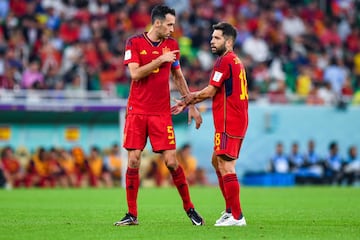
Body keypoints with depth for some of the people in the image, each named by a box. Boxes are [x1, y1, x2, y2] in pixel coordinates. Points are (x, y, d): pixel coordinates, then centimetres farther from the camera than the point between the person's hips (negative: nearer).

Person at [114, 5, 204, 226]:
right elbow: (135, 73, -13)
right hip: (137, 111, -1)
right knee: (133, 160, -3)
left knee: (171, 161, -5)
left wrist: (191, 106, 13)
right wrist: (160, 60, -18)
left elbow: (178, 77, 16)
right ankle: (132, 214, 4)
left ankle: (189, 207, 11)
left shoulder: (172, 44, 7)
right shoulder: (134, 42, -2)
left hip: (162, 112, 1)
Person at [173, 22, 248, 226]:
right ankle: (231, 209, 20)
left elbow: (210, 92, -12)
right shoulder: (235, 60, 19)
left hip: (228, 123, -10)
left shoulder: (225, 61, -12)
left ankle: (237, 217, -11)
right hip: (238, 121, 10)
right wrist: (187, 104, 21)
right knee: (217, 162, 18)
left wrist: (189, 98, 6)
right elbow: (215, 92, 22)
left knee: (226, 167, -10)